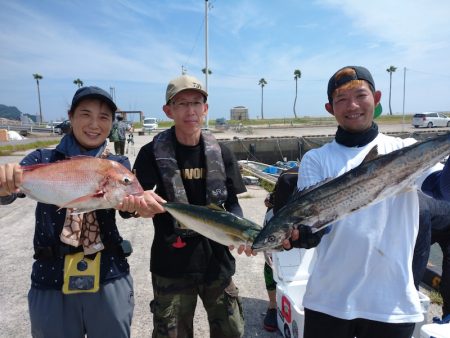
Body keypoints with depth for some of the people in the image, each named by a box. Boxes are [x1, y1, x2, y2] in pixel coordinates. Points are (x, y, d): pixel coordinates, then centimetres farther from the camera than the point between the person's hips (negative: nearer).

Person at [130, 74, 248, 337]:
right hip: (171, 265, -2)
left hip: (217, 261, 3)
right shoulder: (153, 153, -8)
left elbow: (232, 202, 4)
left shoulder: (221, 153, -1)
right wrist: (139, 205, -36)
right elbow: (130, 201, -12)